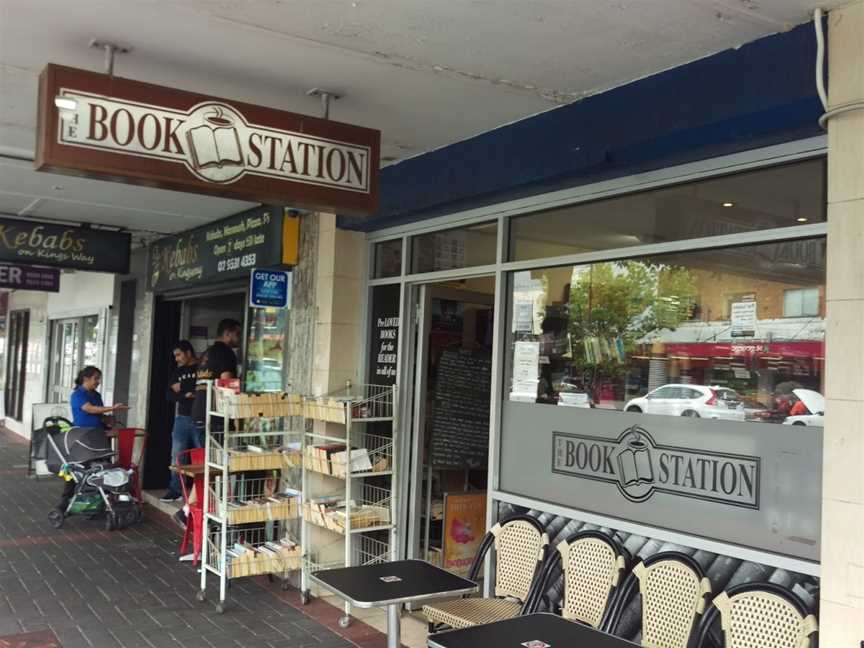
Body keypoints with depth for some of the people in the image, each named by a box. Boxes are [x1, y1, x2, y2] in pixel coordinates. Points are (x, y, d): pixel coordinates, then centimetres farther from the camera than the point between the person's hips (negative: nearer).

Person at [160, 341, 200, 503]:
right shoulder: (178, 371, 15)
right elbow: (170, 396, 8)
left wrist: (182, 388, -7)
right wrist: (186, 395, -11)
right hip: (182, 418, 5)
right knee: (177, 455, 3)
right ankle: (175, 490, 8)